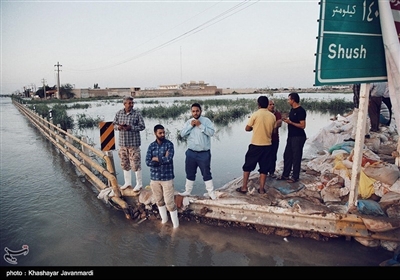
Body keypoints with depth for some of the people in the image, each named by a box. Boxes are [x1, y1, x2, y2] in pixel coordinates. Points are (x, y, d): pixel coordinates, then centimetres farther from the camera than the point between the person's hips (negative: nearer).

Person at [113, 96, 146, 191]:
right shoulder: (119, 113, 4)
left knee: (135, 164, -3)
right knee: (124, 163, 14)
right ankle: (127, 182, 30)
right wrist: (118, 127, -12)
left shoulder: (137, 114, -6)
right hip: (122, 142, 4)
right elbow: (114, 124, 12)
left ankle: (139, 184, 12)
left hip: (133, 143, -4)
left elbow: (142, 126, -6)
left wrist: (131, 127, -19)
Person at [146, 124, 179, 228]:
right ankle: (164, 218, 39)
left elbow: (169, 159, -23)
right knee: (159, 200, 17)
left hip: (167, 177, -4)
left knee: (169, 202, -2)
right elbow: (148, 162, -9)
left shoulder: (169, 144, -8)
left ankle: (175, 223, 14)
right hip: (154, 177, 4)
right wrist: (163, 159, -16)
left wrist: (156, 159, -11)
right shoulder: (151, 146, 1)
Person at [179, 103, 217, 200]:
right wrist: (190, 126, -12)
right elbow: (182, 134, -1)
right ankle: (187, 191, 29)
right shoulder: (188, 122, 6)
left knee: (206, 173, 4)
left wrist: (200, 125, -20)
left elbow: (211, 132, -17)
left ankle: (211, 192, 15)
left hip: (204, 153, -4)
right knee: (190, 173, 14)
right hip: (191, 153, 4)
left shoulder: (206, 120, -5)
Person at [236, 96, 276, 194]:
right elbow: (273, 130, 11)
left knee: (247, 166, 10)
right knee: (264, 168, 11)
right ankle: (261, 189, 15)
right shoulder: (272, 116, 1)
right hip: (267, 145, 3)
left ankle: (244, 187, 12)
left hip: (255, 145, -3)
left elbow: (247, 128, -4)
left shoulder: (255, 114, -10)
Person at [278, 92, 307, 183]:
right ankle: (285, 175, 24)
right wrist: (287, 120, 6)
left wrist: (290, 122, -20)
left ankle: (295, 177, 12)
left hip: (298, 137, -9)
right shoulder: (292, 109, 12)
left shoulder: (301, 111, -16)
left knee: (296, 157, 0)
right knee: (287, 155, 13)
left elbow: (302, 126, -19)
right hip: (291, 136, 9)